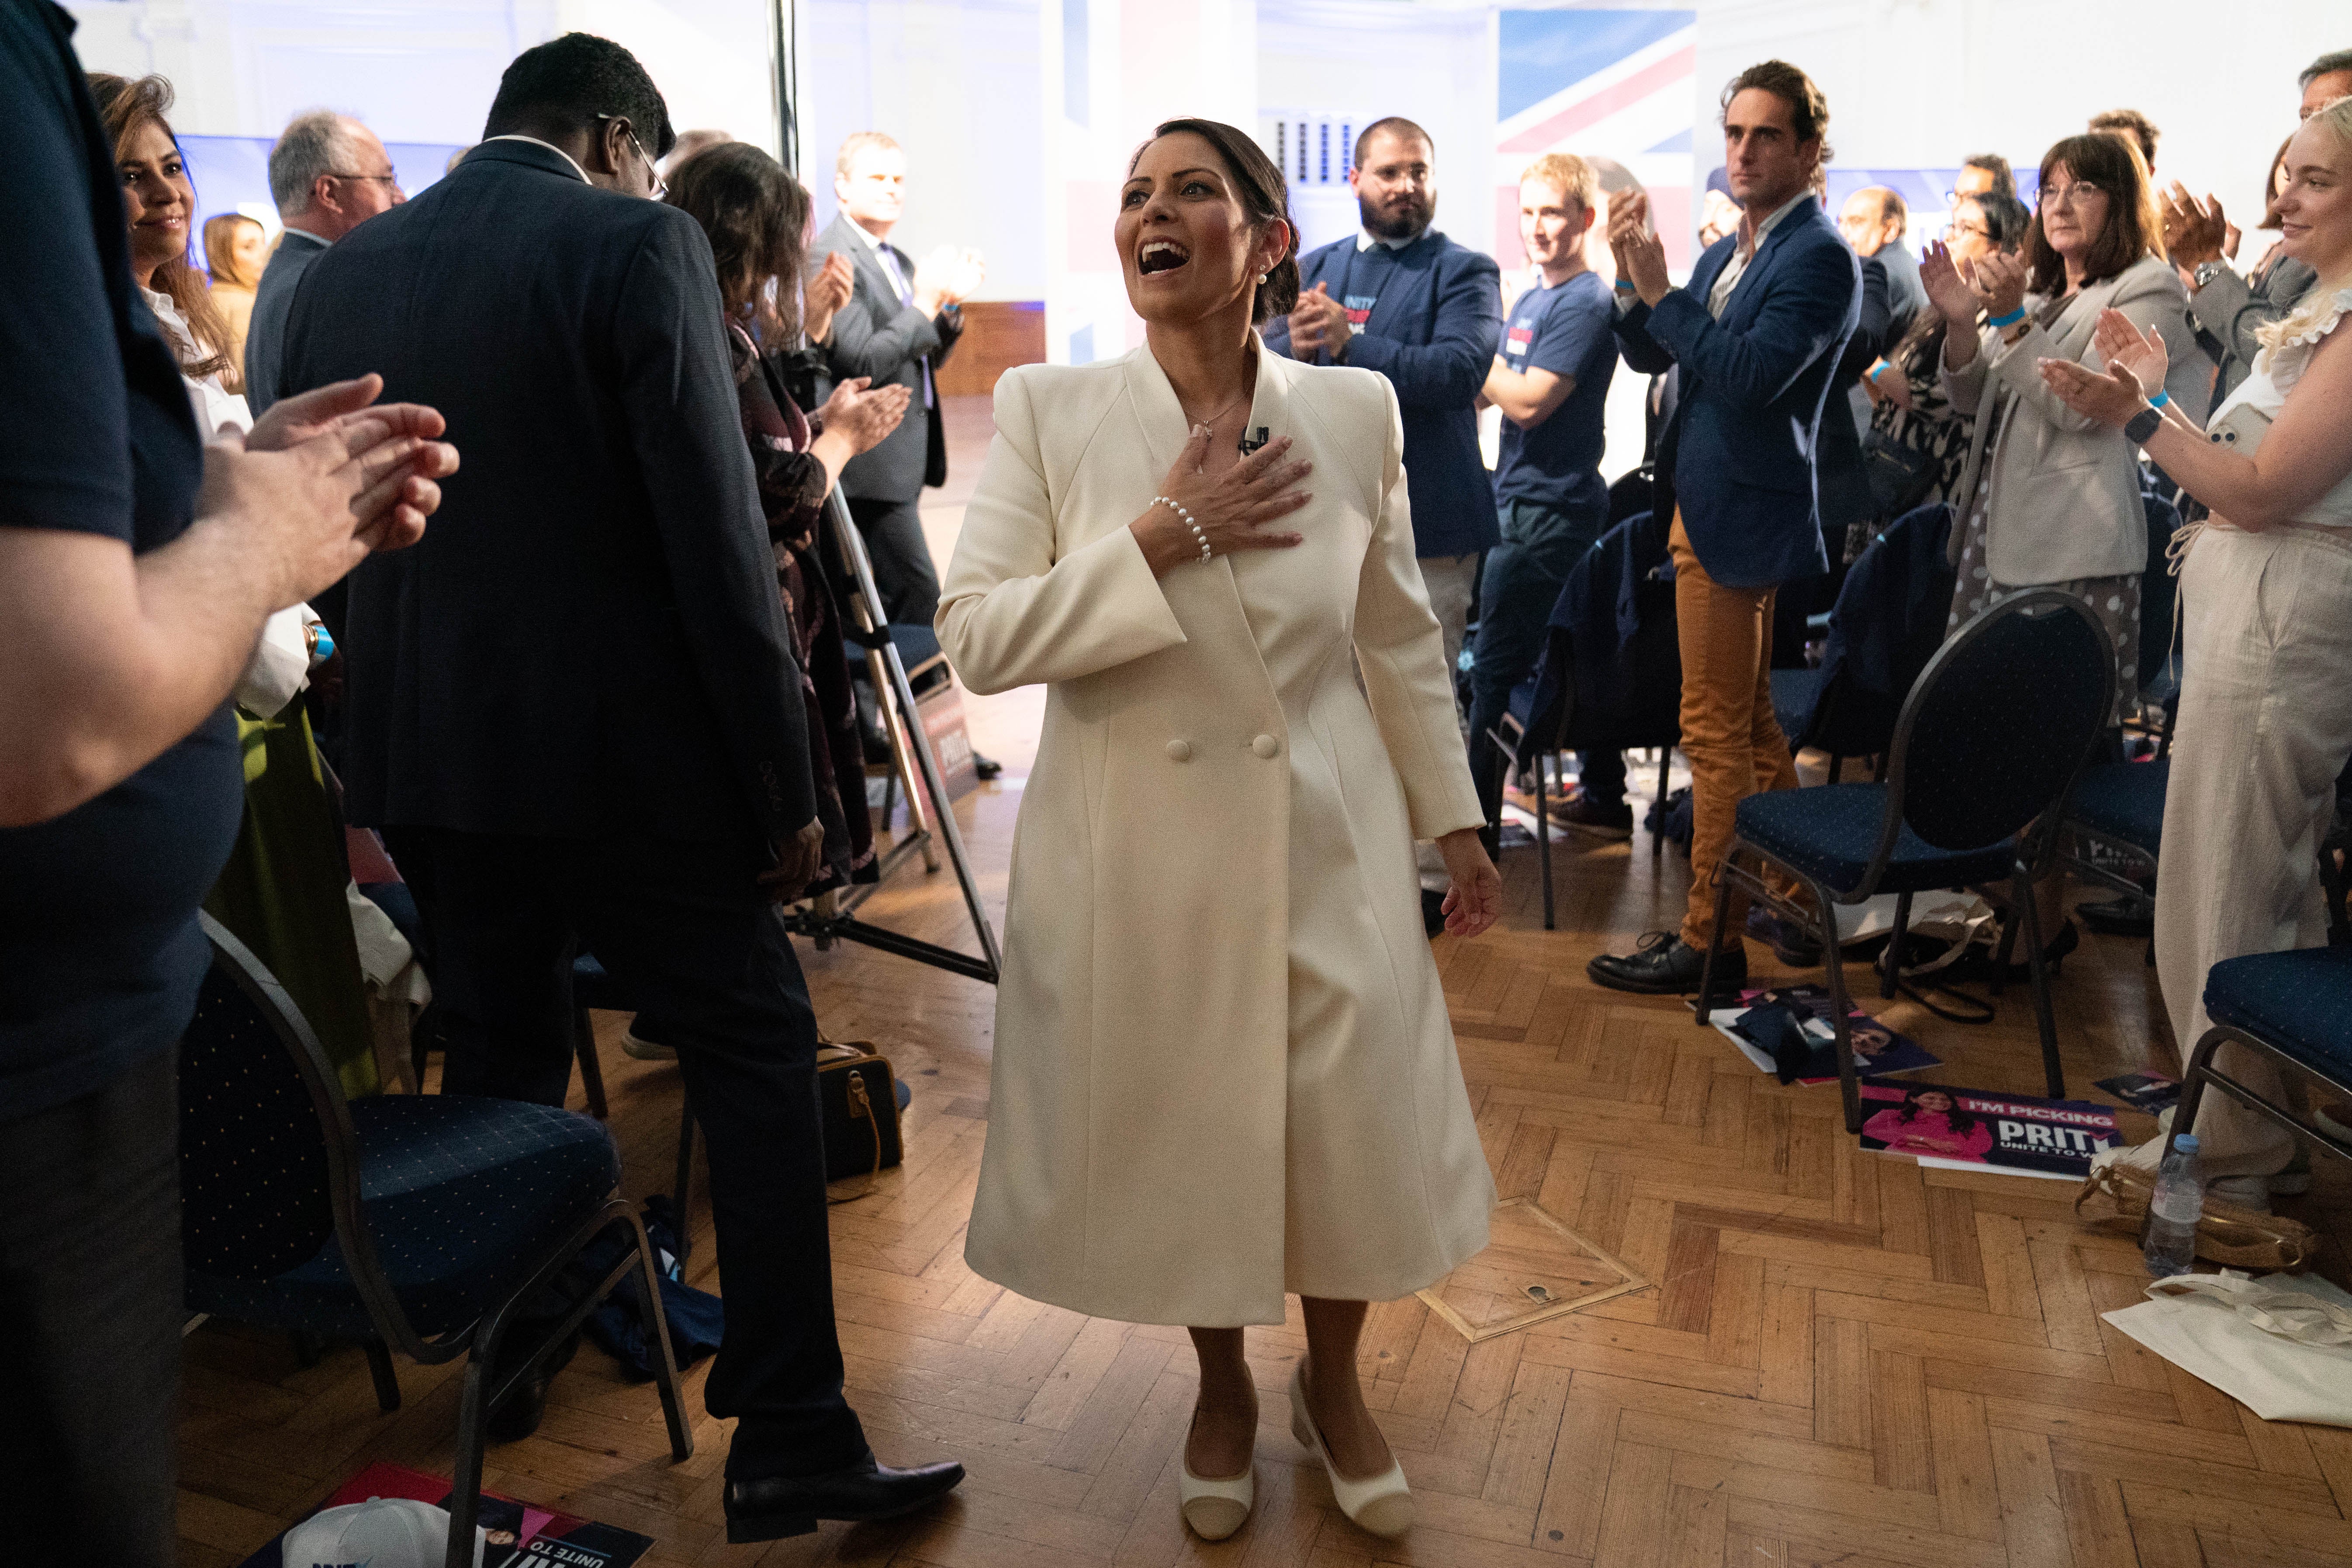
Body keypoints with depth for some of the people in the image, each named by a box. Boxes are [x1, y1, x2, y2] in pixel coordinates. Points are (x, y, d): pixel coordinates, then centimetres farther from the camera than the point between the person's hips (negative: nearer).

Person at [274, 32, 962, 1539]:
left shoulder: (340, 273, 8)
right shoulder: (637, 244, -10)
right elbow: (716, 533, -16)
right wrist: (784, 782, -11)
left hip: (420, 750, 6)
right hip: (619, 749, -6)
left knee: (499, 1059, 21)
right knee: (757, 1047, 5)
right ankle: (791, 1437, 7)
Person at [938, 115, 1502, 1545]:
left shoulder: (1356, 412, -1)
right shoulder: (1050, 412, -6)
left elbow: (1402, 635, 8)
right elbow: (976, 638, -13)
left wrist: (1455, 822, 10)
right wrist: (1161, 537, -20)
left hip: (1326, 836, 1)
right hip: (1138, 847, -1)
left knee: (1355, 1121, 9)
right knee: (1181, 1127, 12)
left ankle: (1334, 1386, 40)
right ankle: (1224, 1388, 41)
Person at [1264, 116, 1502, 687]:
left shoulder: (1463, 271, -1)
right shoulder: (1312, 269, 15)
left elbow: (1460, 371, -18)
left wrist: (1348, 343, -25)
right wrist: (1295, 347, -16)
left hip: (1422, 532, -5)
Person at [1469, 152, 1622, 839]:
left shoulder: (1586, 304, -13)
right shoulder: (1531, 300, 15)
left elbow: (1528, 401, -22)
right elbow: (1490, 392, 19)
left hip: (1550, 509, -10)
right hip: (1529, 501, 10)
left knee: (1497, 665, -7)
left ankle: (1476, 819, -1)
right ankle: (1604, 799, 27)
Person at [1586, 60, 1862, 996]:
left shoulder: (1819, 258, -12)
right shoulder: (1727, 253, 14)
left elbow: (1749, 375, -24)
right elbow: (1651, 357, 15)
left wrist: (1660, 290, -21)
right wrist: (1632, 283, -3)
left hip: (1742, 518, -9)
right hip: (1704, 509, 10)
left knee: (1716, 731, -5)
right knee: (1750, 723, 18)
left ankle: (1711, 939, 3)